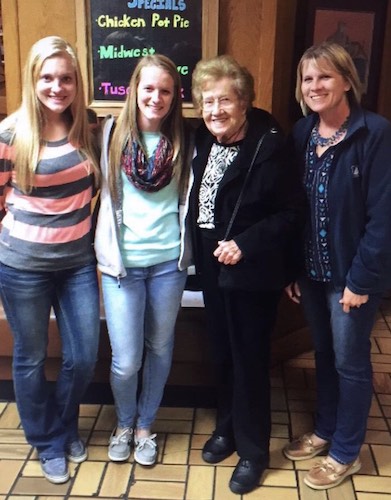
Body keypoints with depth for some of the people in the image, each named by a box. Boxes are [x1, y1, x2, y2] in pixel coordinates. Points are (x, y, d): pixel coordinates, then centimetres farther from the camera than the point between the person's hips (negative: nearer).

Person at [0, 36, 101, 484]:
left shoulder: (86, 130, 1)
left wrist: (82, 228, 10)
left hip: (78, 261, 4)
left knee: (84, 358, 10)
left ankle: (67, 427, 40)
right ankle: (47, 442, 36)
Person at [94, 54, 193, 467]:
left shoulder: (183, 141, 1)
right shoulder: (112, 132, -3)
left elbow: (189, 199, 9)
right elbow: (101, 191, 2)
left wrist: (186, 249, 3)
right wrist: (103, 248, -2)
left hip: (168, 261, 2)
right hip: (121, 261, -1)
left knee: (160, 349, 14)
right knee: (126, 361, 1)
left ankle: (145, 426, 37)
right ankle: (124, 423, 32)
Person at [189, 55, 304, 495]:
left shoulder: (268, 146, -17)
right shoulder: (204, 140, 3)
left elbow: (291, 212, -15)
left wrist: (246, 244, -24)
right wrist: (201, 252, 1)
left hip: (252, 273, -6)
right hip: (212, 267, 6)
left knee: (249, 359, 6)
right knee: (221, 354, 19)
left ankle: (253, 450, 26)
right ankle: (227, 427, 40)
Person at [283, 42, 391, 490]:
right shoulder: (301, 133, 3)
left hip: (351, 272, -5)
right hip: (311, 269, 5)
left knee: (350, 360, 10)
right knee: (323, 353, 20)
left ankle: (346, 452, 29)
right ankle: (325, 431, 41)